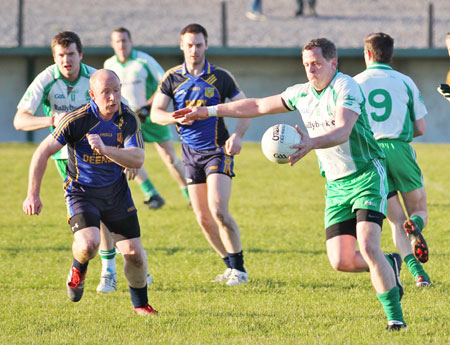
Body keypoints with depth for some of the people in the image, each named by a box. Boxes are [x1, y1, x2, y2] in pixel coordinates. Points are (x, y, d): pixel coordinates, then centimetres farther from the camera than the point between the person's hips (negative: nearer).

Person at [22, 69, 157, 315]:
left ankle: (140, 303, 27)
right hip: (81, 192, -3)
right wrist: (33, 195, -14)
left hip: (116, 192, 3)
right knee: (88, 244, -27)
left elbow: (137, 159, -22)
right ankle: (78, 269, 11)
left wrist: (105, 149, -39)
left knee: (134, 253, 1)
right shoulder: (77, 120, -20)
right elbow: (43, 152, -13)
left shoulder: (128, 119, -11)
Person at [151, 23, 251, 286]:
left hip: (218, 151, -4)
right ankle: (231, 265, 17)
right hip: (191, 153, 4)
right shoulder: (172, 78, 3)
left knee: (219, 211, -18)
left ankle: (240, 268, -8)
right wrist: (177, 117, -21)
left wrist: (238, 136, -19)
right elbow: (156, 113, 1)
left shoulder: (220, 78, -4)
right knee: (203, 218, 2)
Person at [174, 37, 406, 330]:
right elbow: (259, 106, 20)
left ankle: (395, 316, -13)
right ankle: (389, 266, 25)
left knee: (367, 247, -22)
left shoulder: (346, 88, -14)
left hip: (367, 177, -7)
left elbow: (342, 132, -30)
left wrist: (311, 143, -49)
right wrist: (209, 111, 20)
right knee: (341, 261, -5)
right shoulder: (302, 93, 9)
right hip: (336, 185, 7)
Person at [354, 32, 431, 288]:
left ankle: (417, 271, -14)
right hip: (399, 150, -1)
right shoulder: (405, 82, 8)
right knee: (420, 212, 12)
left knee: (396, 221, 6)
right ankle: (415, 226, -26)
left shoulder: (355, 83, 8)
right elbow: (420, 129, 8)